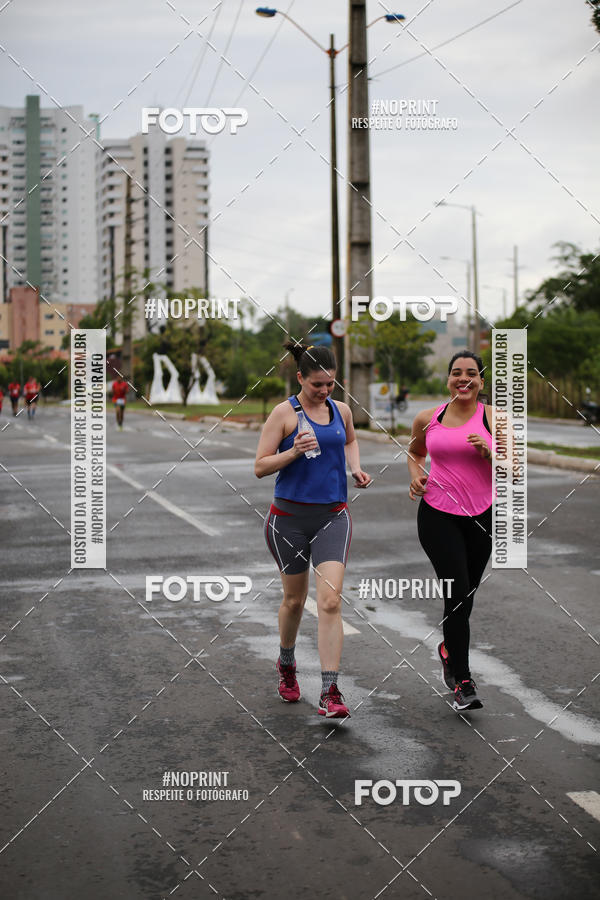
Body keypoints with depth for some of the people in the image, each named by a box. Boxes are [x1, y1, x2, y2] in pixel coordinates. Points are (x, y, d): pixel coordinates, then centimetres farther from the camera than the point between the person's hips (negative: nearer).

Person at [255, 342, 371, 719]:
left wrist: (356, 467, 10)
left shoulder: (342, 409, 6)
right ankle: (287, 663, 41)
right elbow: (260, 467, -7)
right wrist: (293, 452, -22)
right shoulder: (284, 412, -6)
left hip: (332, 516, 2)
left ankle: (330, 692, -12)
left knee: (331, 601, -12)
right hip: (290, 516, -2)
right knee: (294, 599, 12)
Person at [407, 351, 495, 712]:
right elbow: (415, 452, 24)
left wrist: (488, 452, -18)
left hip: (481, 516, 1)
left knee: (466, 595, 12)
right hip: (438, 514, -1)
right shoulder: (428, 419, 4)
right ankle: (463, 681, -8)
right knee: (458, 592, -12)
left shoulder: (493, 418, 0)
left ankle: (449, 648, 43)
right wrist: (415, 474, 4)